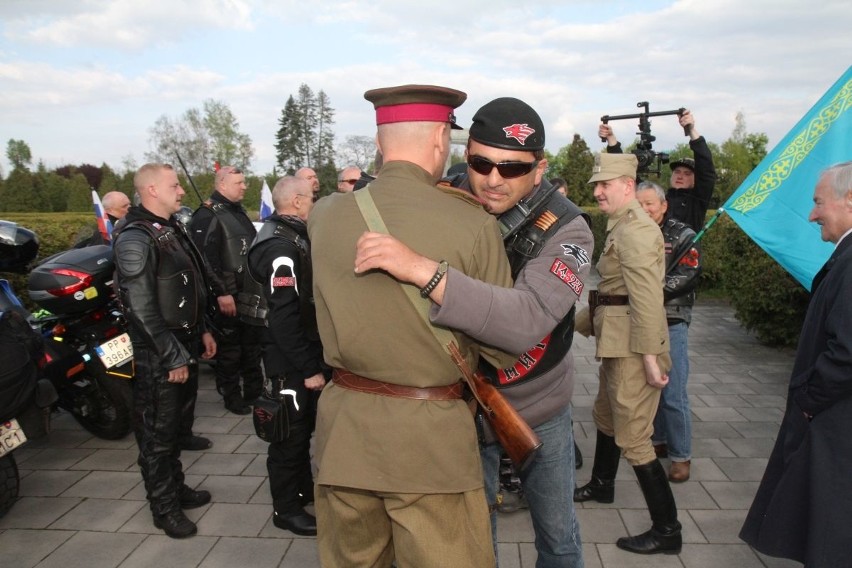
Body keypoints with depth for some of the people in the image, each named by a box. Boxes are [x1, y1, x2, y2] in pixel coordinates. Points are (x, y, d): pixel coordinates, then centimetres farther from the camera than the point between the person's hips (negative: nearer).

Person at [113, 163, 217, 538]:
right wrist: (173, 359, -20)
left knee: (178, 423, 21)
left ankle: (175, 487, 37)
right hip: (159, 355, -9)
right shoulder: (136, 239, -18)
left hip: (185, 345, 9)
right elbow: (142, 309, -22)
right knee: (158, 432, 5)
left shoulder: (172, 229, 11)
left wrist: (203, 331, 15)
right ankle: (164, 506, 19)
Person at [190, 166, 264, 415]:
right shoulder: (207, 215, -13)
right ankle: (231, 396, 13)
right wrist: (221, 292, -24)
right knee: (230, 348, 1)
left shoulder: (239, 212, 17)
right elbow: (206, 259, -21)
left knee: (253, 345, 15)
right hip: (229, 295, -9)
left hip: (250, 292, 9)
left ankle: (255, 390, 27)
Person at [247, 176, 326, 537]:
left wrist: (314, 360, 14)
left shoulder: (295, 237, 11)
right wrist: (308, 368, -23)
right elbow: (284, 318, -26)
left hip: (307, 350, 10)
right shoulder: (282, 249, -22)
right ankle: (285, 509, 20)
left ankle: (304, 488, 38)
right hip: (291, 360, -10)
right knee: (290, 432, 4)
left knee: (305, 425, 21)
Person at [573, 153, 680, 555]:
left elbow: (647, 299, -24)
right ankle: (601, 485, 46)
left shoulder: (635, 229, -17)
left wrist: (650, 357, -26)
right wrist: (583, 320, 20)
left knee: (632, 438, -5)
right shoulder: (620, 226, 15)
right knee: (605, 414, 25)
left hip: (633, 347, -11)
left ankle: (667, 531, 8)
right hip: (616, 341, 11)